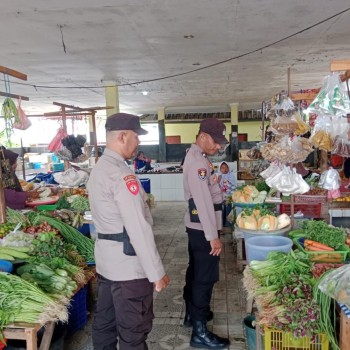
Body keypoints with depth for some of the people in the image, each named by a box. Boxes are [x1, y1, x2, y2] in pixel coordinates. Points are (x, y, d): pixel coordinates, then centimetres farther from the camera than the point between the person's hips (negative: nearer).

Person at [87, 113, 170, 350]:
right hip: (127, 263, -10)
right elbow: (138, 229, -24)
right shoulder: (121, 175, -22)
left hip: (106, 259, 10)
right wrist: (157, 272, -18)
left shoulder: (99, 168, 9)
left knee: (105, 322, 21)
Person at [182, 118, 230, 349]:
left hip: (197, 227, 10)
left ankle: (192, 314, 37)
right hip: (203, 229, -10)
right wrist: (213, 236, -24)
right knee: (205, 277, -2)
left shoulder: (197, 157, 11)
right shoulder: (197, 160, -22)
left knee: (196, 272, 21)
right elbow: (203, 201, -26)